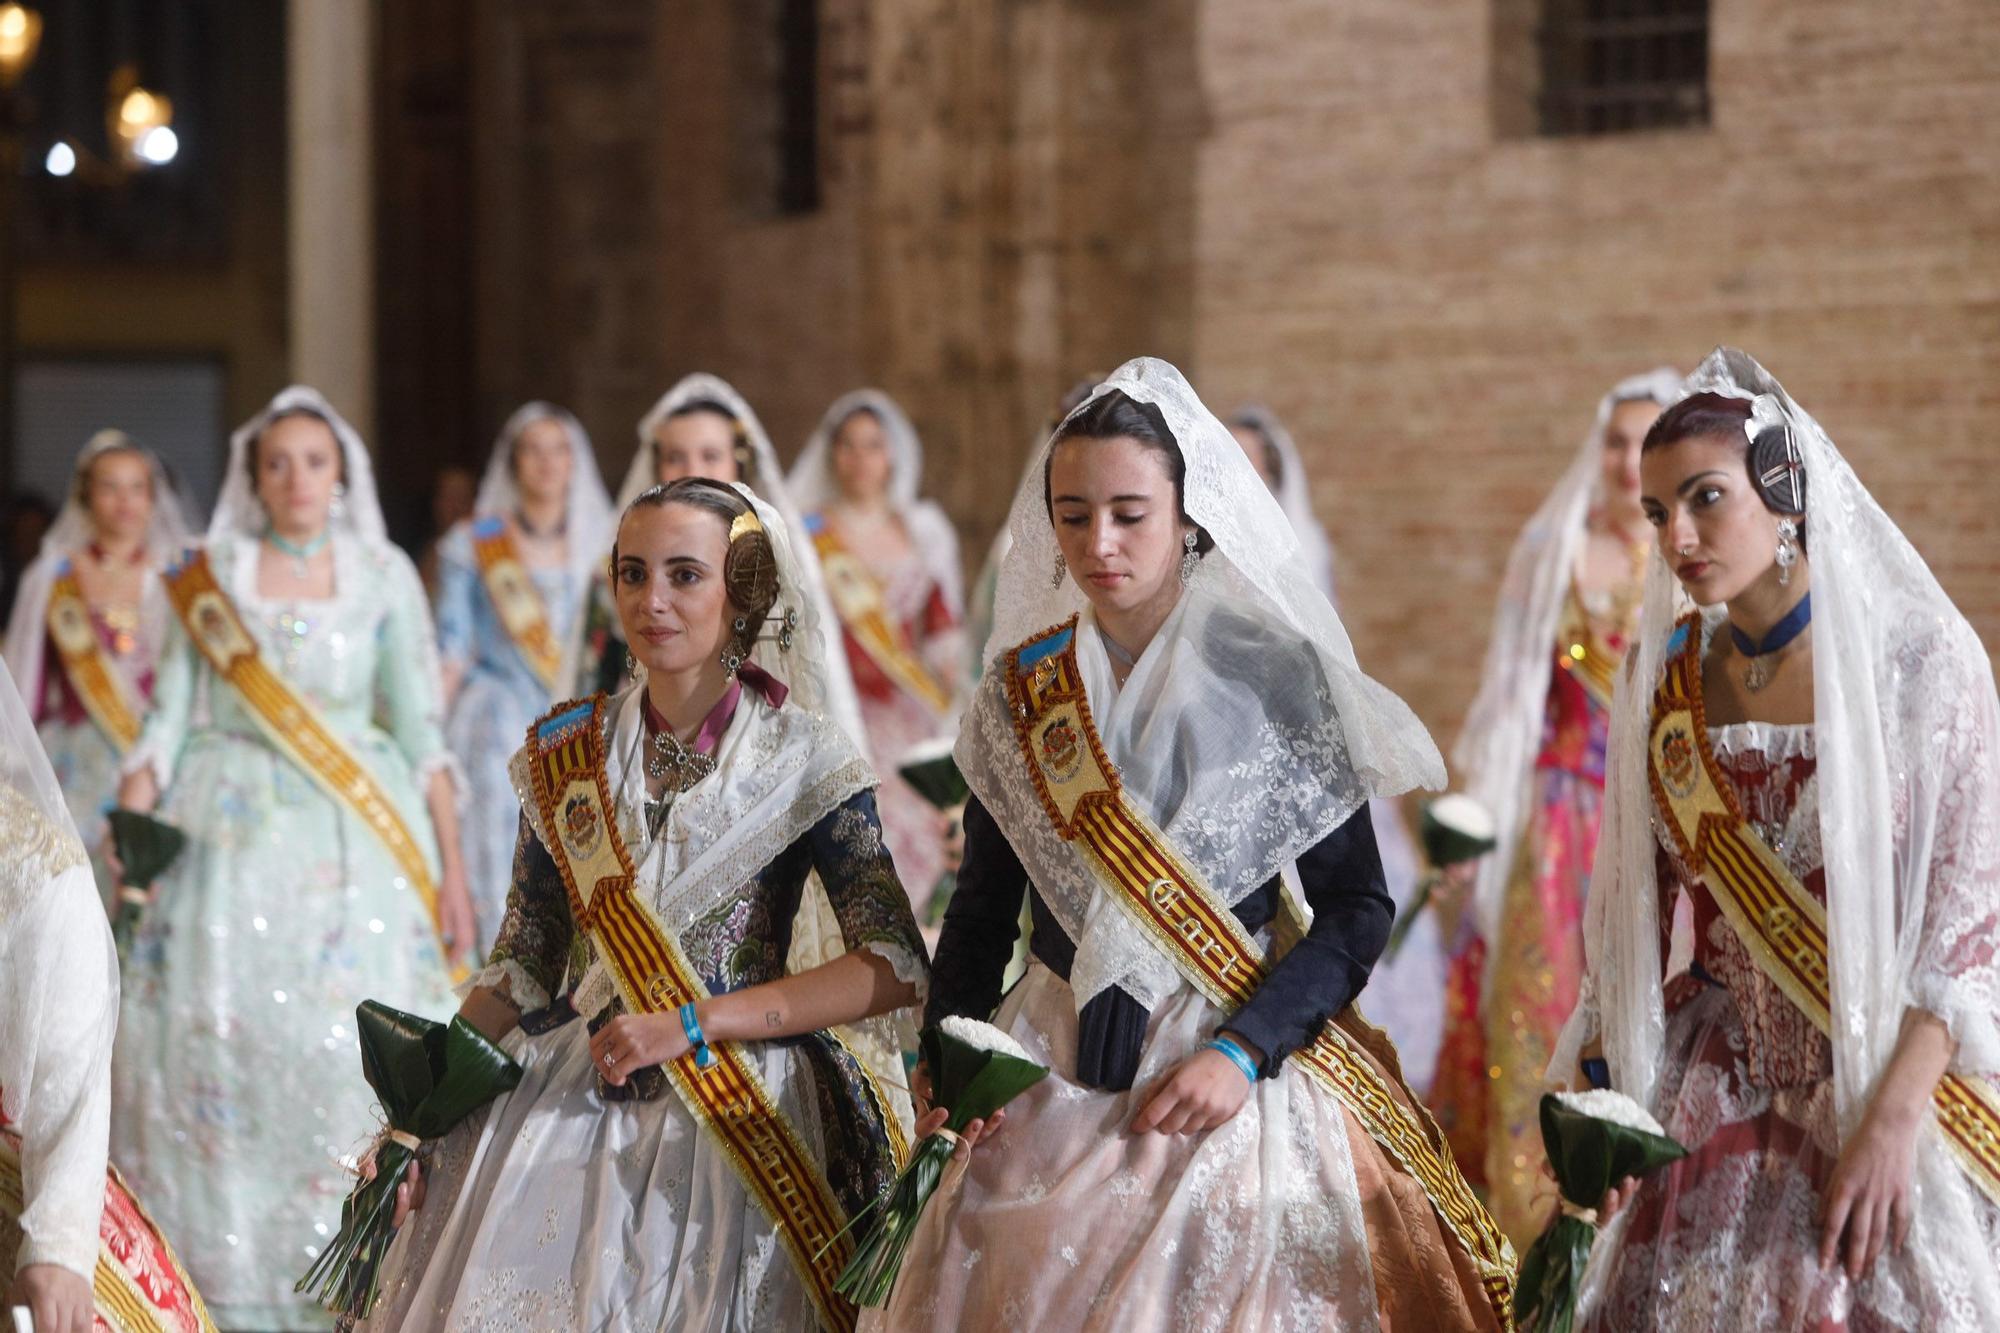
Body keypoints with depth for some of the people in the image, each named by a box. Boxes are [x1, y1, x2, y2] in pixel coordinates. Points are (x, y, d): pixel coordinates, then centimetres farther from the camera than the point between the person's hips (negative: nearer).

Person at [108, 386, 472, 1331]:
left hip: (357, 842, 0)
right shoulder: (212, 575, 6)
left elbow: (423, 727, 5)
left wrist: (453, 867, 0)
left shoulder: (384, 575, 5)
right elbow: (171, 714, 5)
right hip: (232, 835, 1)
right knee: (217, 1044, -5)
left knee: (355, 1054, -8)